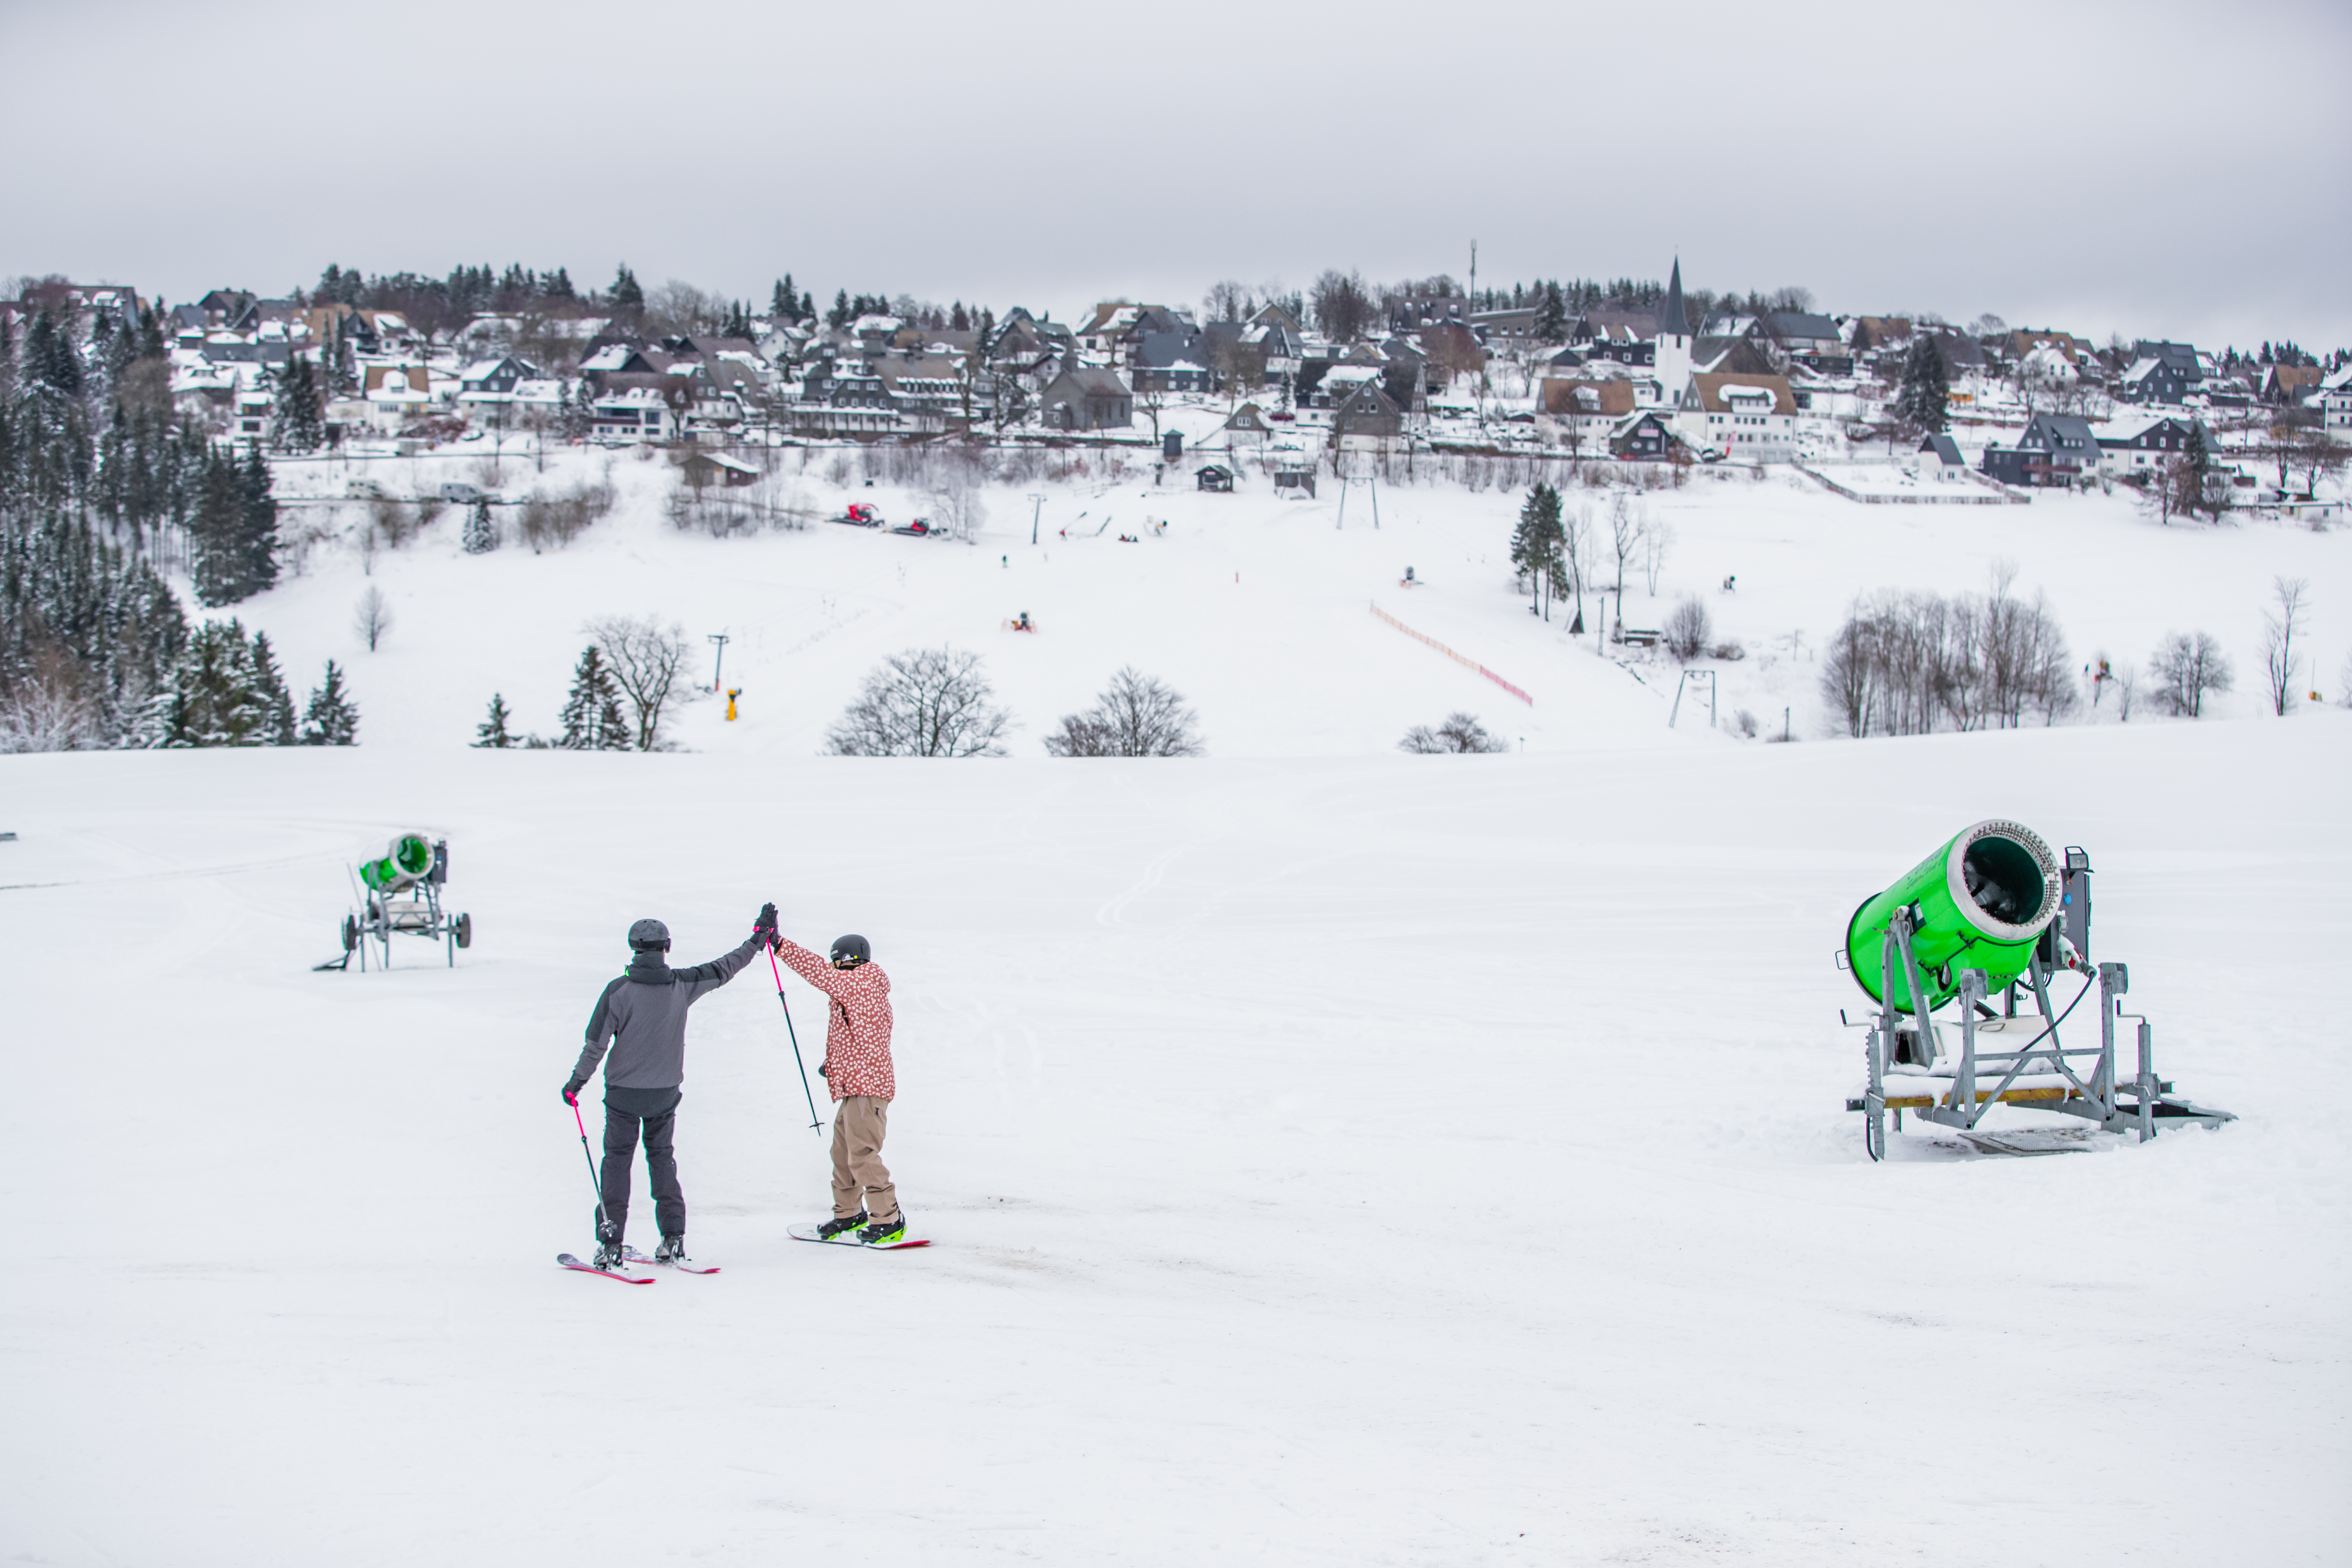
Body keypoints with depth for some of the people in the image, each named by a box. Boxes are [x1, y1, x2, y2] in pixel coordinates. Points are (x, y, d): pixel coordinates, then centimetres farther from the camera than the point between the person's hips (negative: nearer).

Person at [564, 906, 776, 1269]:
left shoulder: (618, 991, -12)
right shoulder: (682, 984, -7)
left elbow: (596, 1044, -10)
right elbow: (724, 969, 5)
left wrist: (576, 1083, 2)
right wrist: (759, 937, 16)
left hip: (624, 1092, -3)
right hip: (665, 1093, 3)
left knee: (617, 1160, 6)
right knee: (662, 1157, 16)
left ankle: (610, 1243, 2)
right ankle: (674, 1239, 11)